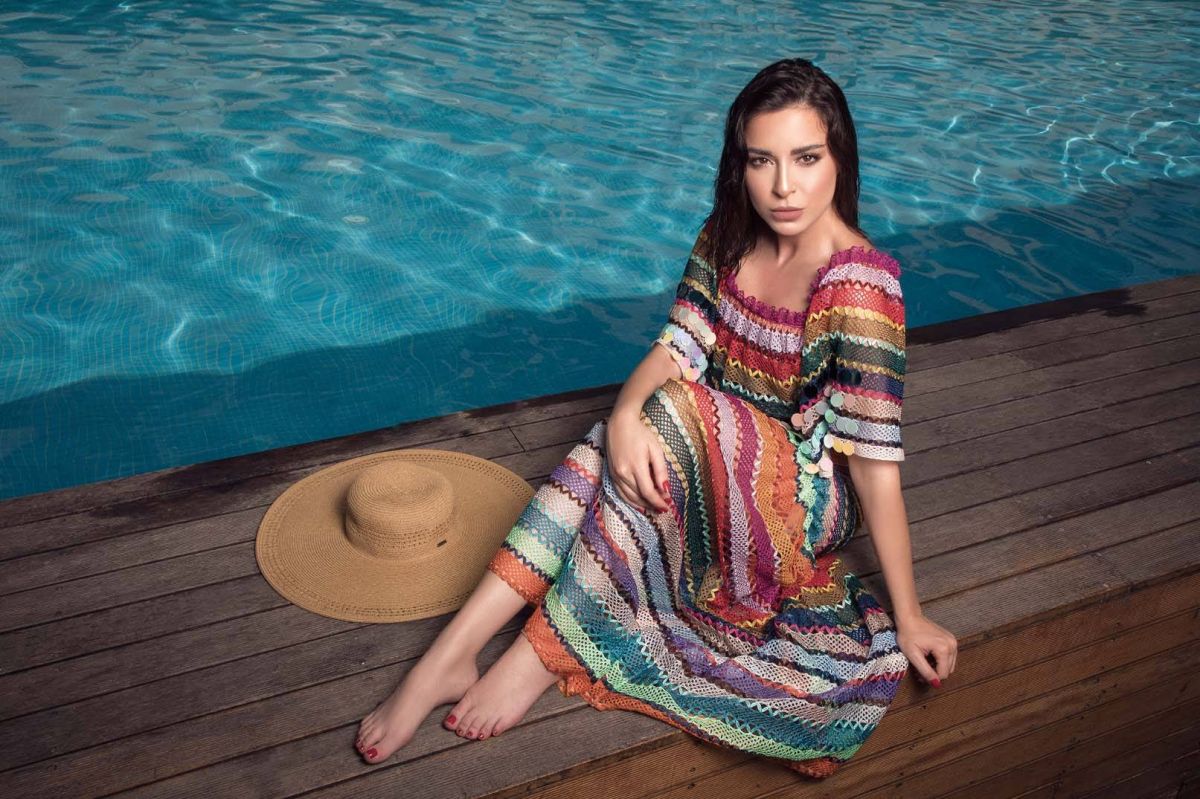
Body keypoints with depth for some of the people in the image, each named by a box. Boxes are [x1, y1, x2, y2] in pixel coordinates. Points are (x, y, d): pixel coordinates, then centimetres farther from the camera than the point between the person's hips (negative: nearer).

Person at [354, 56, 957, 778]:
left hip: (811, 502, -5)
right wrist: (626, 412, -31)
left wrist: (908, 616, -18)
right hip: (715, 470, 6)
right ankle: (449, 656, -26)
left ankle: (542, 655, -23)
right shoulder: (727, 237, -4)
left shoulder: (860, 285, -24)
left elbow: (875, 459, -24)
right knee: (608, 452, -24)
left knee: (673, 411, -31)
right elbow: (679, 347, -8)